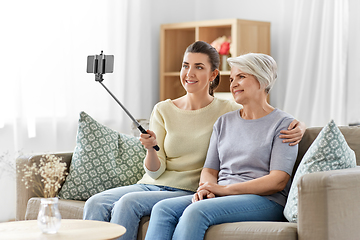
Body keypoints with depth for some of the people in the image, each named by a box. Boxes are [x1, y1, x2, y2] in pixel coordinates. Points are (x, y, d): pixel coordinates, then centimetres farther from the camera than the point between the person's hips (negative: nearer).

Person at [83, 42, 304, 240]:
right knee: (95, 204, -21)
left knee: (128, 202, -29)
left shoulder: (227, 111, 0)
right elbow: (155, 171, 4)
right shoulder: (163, 110, 8)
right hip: (152, 184, 4)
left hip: (189, 191, -4)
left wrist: (298, 127, -19)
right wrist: (150, 148, -18)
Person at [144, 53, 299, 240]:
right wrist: (206, 189, -8)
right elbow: (209, 169, 18)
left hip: (264, 202, -6)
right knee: (163, 209, -22)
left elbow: (278, 181, -10)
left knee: (197, 211, -33)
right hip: (221, 197, 6)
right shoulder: (224, 122, 21)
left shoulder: (283, 124, 1)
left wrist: (225, 189, -16)